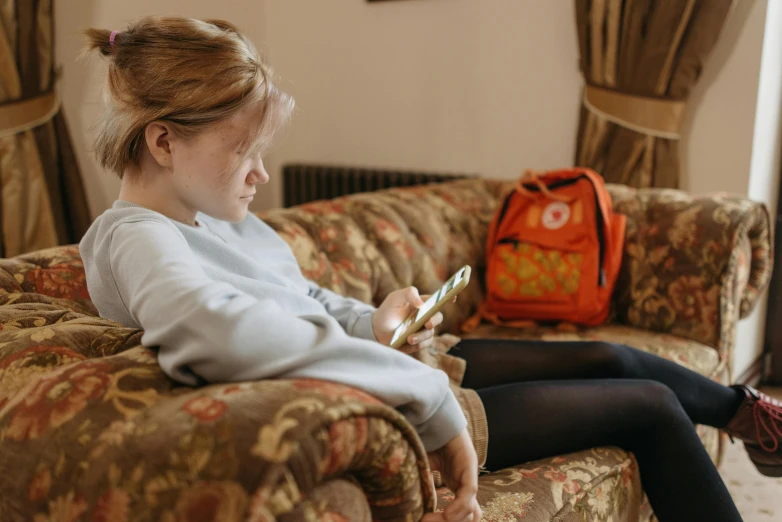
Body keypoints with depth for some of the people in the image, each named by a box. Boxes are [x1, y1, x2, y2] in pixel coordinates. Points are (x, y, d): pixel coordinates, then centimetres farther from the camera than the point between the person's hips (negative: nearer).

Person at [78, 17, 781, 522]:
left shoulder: (219, 216, 4)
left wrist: (373, 326, -3)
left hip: (407, 374, 9)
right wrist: (433, 402, -39)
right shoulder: (136, 241, -24)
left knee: (611, 358, 18)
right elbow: (228, 331, -46)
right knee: (648, 406, 3)